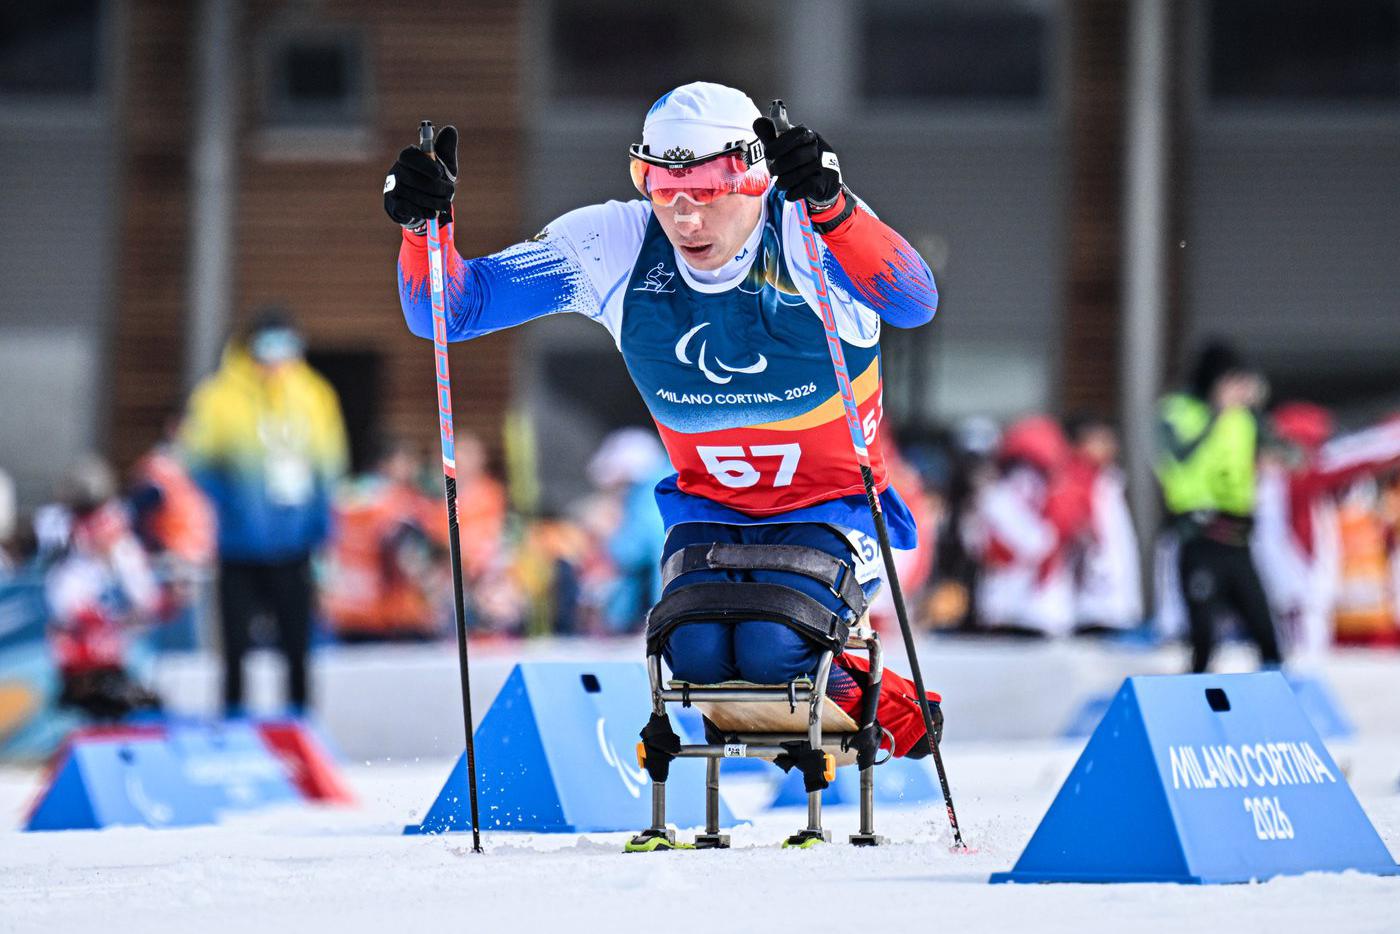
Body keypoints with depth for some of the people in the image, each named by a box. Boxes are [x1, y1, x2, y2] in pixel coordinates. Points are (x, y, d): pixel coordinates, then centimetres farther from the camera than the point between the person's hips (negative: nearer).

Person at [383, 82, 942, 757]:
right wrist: (425, 226, -32)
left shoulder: (811, 233, -21)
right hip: (709, 511, 3)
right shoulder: (616, 248, -12)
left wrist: (831, 208, -58)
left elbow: (913, 305, -42)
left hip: (831, 511, -3)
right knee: (696, 651, -24)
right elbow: (449, 308, -10)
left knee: (773, 651, -28)